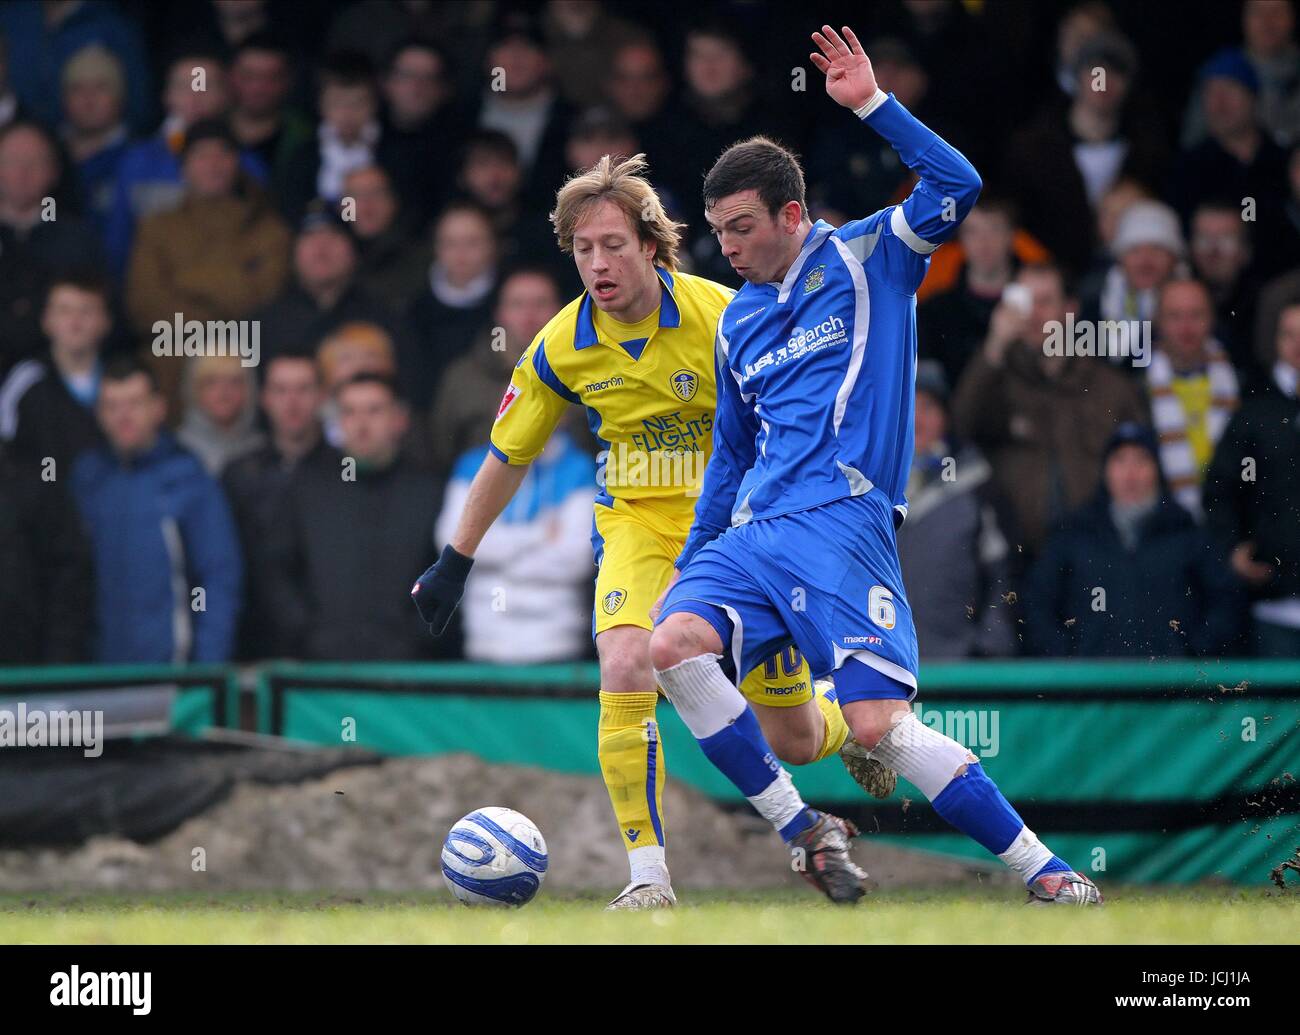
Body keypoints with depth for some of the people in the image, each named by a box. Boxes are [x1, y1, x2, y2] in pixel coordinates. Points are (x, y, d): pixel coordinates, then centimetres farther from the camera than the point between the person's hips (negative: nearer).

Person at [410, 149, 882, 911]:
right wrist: (456, 563, 10)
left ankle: (850, 717, 45)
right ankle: (649, 875, -21)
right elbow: (508, 456, 6)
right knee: (625, 668, -29)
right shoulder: (562, 347, -9)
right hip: (637, 523, 2)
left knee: (795, 744, 5)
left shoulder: (721, 318, -19)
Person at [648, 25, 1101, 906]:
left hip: (843, 525, -6)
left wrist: (874, 104, -15)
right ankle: (803, 833, -13)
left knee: (879, 722, -18)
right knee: (674, 642, -22)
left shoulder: (868, 258, 4)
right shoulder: (737, 323, 21)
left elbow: (956, 187, -12)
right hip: (753, 534, 6)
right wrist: (688, 565, 26)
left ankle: (1043, 871, -8)